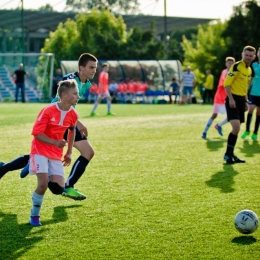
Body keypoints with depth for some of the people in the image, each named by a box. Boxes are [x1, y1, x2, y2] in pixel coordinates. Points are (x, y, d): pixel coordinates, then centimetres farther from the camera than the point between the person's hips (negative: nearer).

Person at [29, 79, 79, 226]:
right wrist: (55, 142, -30)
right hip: (41, 151, -5)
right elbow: (36, 133, -19)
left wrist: (69, 153, 17)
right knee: (43, 185, -18)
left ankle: (47, 177, 26)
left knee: (59, 189, -8)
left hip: (56, 154, 5)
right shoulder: (48, 111, -20)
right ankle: (34, 216, 4)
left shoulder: (73, 115, -3)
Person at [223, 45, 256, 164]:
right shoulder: (237, 66, -11)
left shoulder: (249, 70, 15)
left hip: (241, 100, 9)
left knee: (236, 129, 11)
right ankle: (227, 154, -6)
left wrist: (245, 102, 21)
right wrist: (231, 99, -23)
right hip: (233, 99, -8)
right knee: (236, 128, -18)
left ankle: (230, 154, 21)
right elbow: (227, 83, -16)